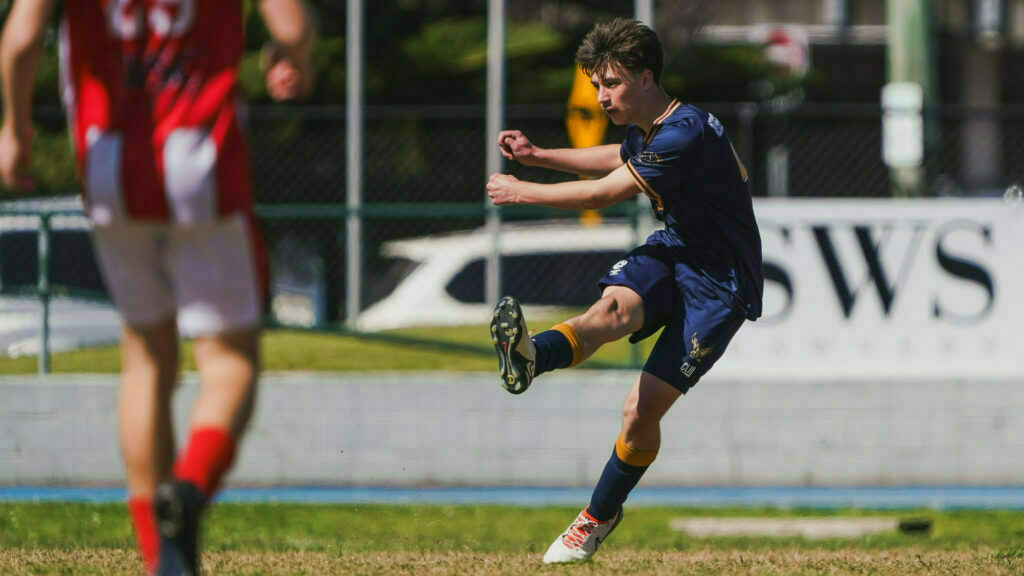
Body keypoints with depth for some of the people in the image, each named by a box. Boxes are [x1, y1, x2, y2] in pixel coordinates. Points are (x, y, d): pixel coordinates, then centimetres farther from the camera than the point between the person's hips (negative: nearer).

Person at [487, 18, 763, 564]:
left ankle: (598, 517, 8)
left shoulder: (685, 134, -26)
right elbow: (619, 159, 31)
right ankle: (528, 357, -60)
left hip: (719, 282, -7)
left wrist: (520, 191, -9)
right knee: (613, 307, -30)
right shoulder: (644, 127, 4)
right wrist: (538, 156, 21)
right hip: (672, 251, 7)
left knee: (641, 411, -13)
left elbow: (600, 194, -21)